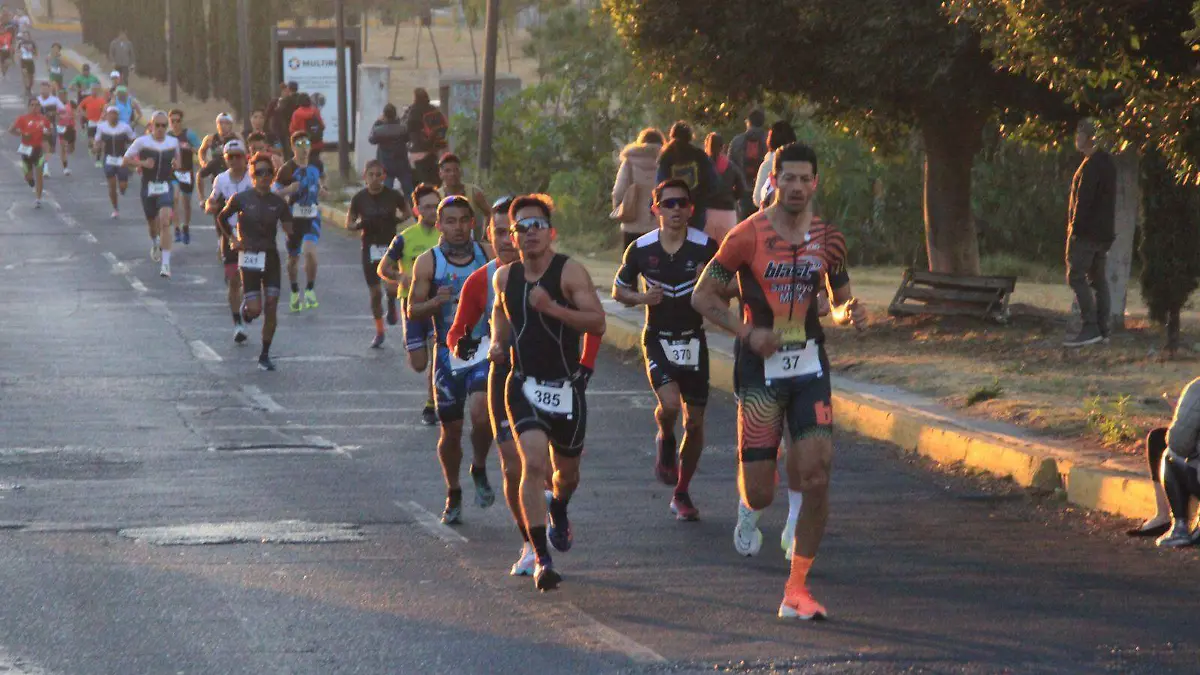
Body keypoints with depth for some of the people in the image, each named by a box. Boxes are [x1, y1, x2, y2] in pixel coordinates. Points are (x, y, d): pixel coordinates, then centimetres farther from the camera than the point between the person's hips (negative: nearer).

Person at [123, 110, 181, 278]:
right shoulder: (142, 142, -6)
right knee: (152, 224, 18)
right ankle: (155, 243, 56)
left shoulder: (173, 142, 1)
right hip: (148, 187, 1)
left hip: (166, 187, -1)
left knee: (164, 222, -20)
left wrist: (176, 164, -4)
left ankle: (166, 263, -21)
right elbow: (126, 160, -1)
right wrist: (142, 163, -18)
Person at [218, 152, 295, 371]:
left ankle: (265, 355, 10)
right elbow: (221, 218, 9)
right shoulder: (241, 199, -6)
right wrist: (233, 240, 2)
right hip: (249, 258, -2)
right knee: (255, 310, -9)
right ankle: (245, 308, 30)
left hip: (271, 257, 2)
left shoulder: (278, 202, 0)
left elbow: (289, 230, 1)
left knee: (271, 309, -2)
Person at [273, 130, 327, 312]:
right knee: (293, 257, 10)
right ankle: (295, 293, 32)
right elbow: (274, 192, -9)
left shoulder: (316, 164, 3)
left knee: (310, 251, -21)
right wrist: (288, 190, -26)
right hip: (294, 217, -1)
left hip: (312, 216, 1)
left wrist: (321, 188, 11)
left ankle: (310, 290, -4)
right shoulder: (286, 169, -9)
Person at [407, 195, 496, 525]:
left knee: (481, 412, -23)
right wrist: (435, 303, -21)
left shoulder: (489, 256, 2)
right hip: (448, 352, 0)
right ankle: (453, 495, 25)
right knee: (450, 429, 5)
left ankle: (479, 470, 5)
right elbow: (413, 310, -1)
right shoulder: (428, 262, -1)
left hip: (484, 349, 0)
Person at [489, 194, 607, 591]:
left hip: (567, 386, -1)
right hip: (524, 385, 1)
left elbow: (597, 323, -17)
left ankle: (558, 512, 54)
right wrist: (497, 342, 5)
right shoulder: (504, 277, 2)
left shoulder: (570, 272, -10)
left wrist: (553, 308, -28)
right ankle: (541, 559, -20)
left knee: (567, 471, 16)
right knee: (533, 462, -20)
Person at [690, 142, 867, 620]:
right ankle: (750, 507, 38)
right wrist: (747, 333, -16)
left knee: (816, 476, -11)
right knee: (760, 492, -3)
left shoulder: (828, 240, 4)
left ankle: (797, 589, -2)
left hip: (809, 366, 3)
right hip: (760, 367, -3)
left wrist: (849, 314, -9)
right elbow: (702, 296, -2)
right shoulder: (749, 236, -8)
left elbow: (840, 301, 16)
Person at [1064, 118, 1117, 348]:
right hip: (1104, 233, 10)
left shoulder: (1092, 165, -16)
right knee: (1098, 279, 11)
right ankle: (1102, 329, 10)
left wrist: (1075, 227, -18)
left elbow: (1083, 199, -21)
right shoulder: (1108, 162, 16)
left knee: (1076, 277, -9)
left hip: (1087, 231, -10)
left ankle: (1090, 328, -16)